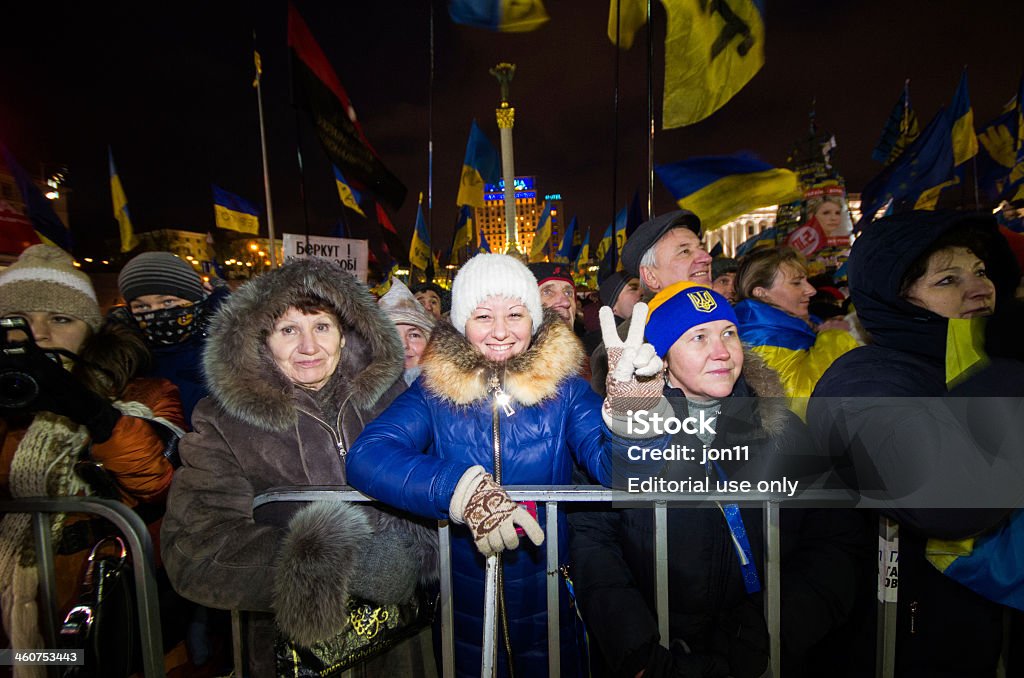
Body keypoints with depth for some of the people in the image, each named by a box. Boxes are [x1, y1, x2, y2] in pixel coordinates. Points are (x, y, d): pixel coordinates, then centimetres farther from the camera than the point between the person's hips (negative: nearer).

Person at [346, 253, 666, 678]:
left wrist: (631, 408, -41)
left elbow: (613, 468, -20)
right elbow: (365, 457, -24)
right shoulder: (435, 391, -12)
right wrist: (462, 491, -39)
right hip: (463, 605, 0)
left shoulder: (564, 391, -11)